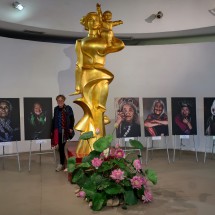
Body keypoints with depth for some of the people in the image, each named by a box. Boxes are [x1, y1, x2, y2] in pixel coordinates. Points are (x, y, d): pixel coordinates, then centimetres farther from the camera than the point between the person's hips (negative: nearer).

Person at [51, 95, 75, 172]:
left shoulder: (68, 108, -5)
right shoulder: (56, 109, 5)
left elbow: (72, 119, -2)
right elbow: (54, 120, 8)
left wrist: (71, 128, -9)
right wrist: (52, 130, 8)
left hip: (66, 131, -3)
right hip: (58, 131, 3)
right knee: (61, 147, 8)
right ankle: (62, 163, 19)